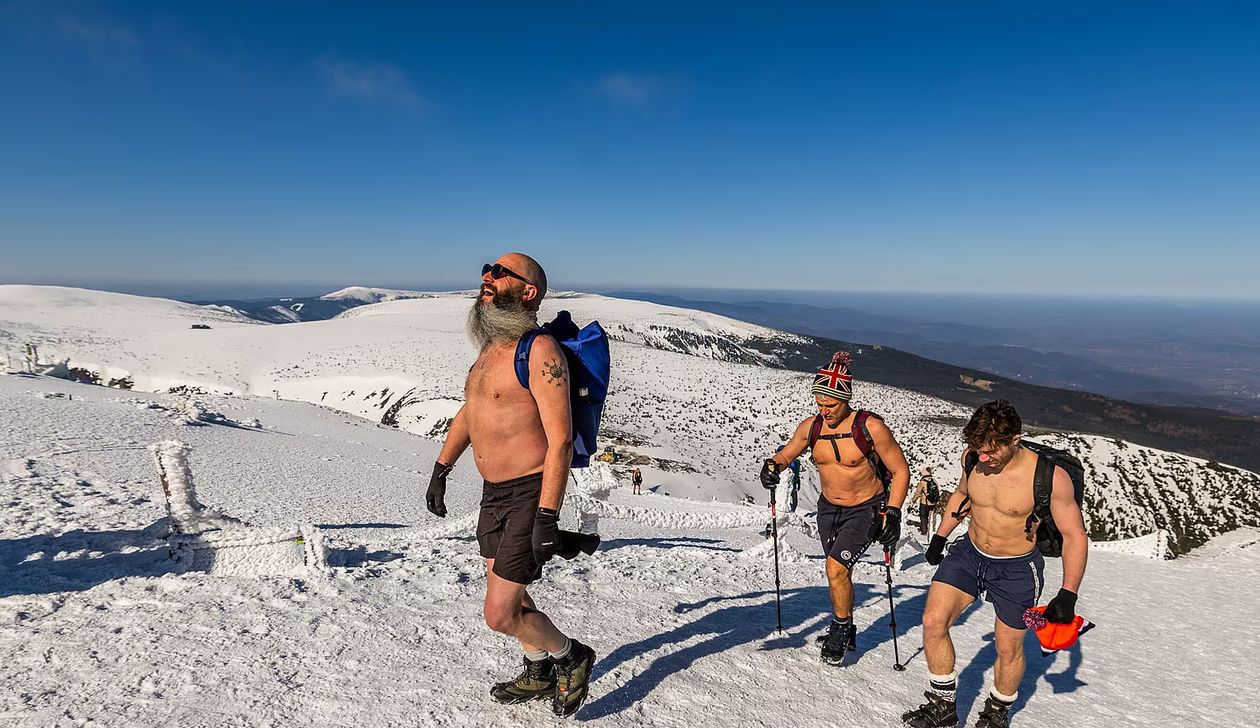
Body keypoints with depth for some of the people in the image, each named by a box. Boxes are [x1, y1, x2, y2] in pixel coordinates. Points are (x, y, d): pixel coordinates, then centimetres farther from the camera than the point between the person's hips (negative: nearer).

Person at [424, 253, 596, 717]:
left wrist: (547, 516, -26)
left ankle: (571, 657, 22)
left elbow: (561, 439, -23)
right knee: (506, 592, 21)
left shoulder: (539, 350, -19)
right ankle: (540, 675, 44)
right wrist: (440, 470, 25)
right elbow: (469, 411, 23)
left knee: (500, 615, -5)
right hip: (493, 493, 9)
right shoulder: (491, 346, 9)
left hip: (529, 495, -9)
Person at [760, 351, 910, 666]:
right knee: (839, 573, 14)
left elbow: (901, 471, -12)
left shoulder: (871, 427, -21)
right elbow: (786, 454, 8)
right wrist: (772, 465, -15)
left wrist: (892, 513, -20)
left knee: (835, 567, -19)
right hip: (829, 509, 5)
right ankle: (847, 635, 34)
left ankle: (840, 628, 6)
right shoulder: (811, 427, -9)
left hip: (866, 510, -5)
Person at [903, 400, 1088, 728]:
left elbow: (1075, 536, -13)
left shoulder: (1050, 477, -25)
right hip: (968, 553, 4)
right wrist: (940, 537, 13)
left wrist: (1067, 596, -17)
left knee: (1008, 649, 10)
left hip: (1016, 569, -3)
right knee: (933, 622, -7)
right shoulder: (972, 457, -12)